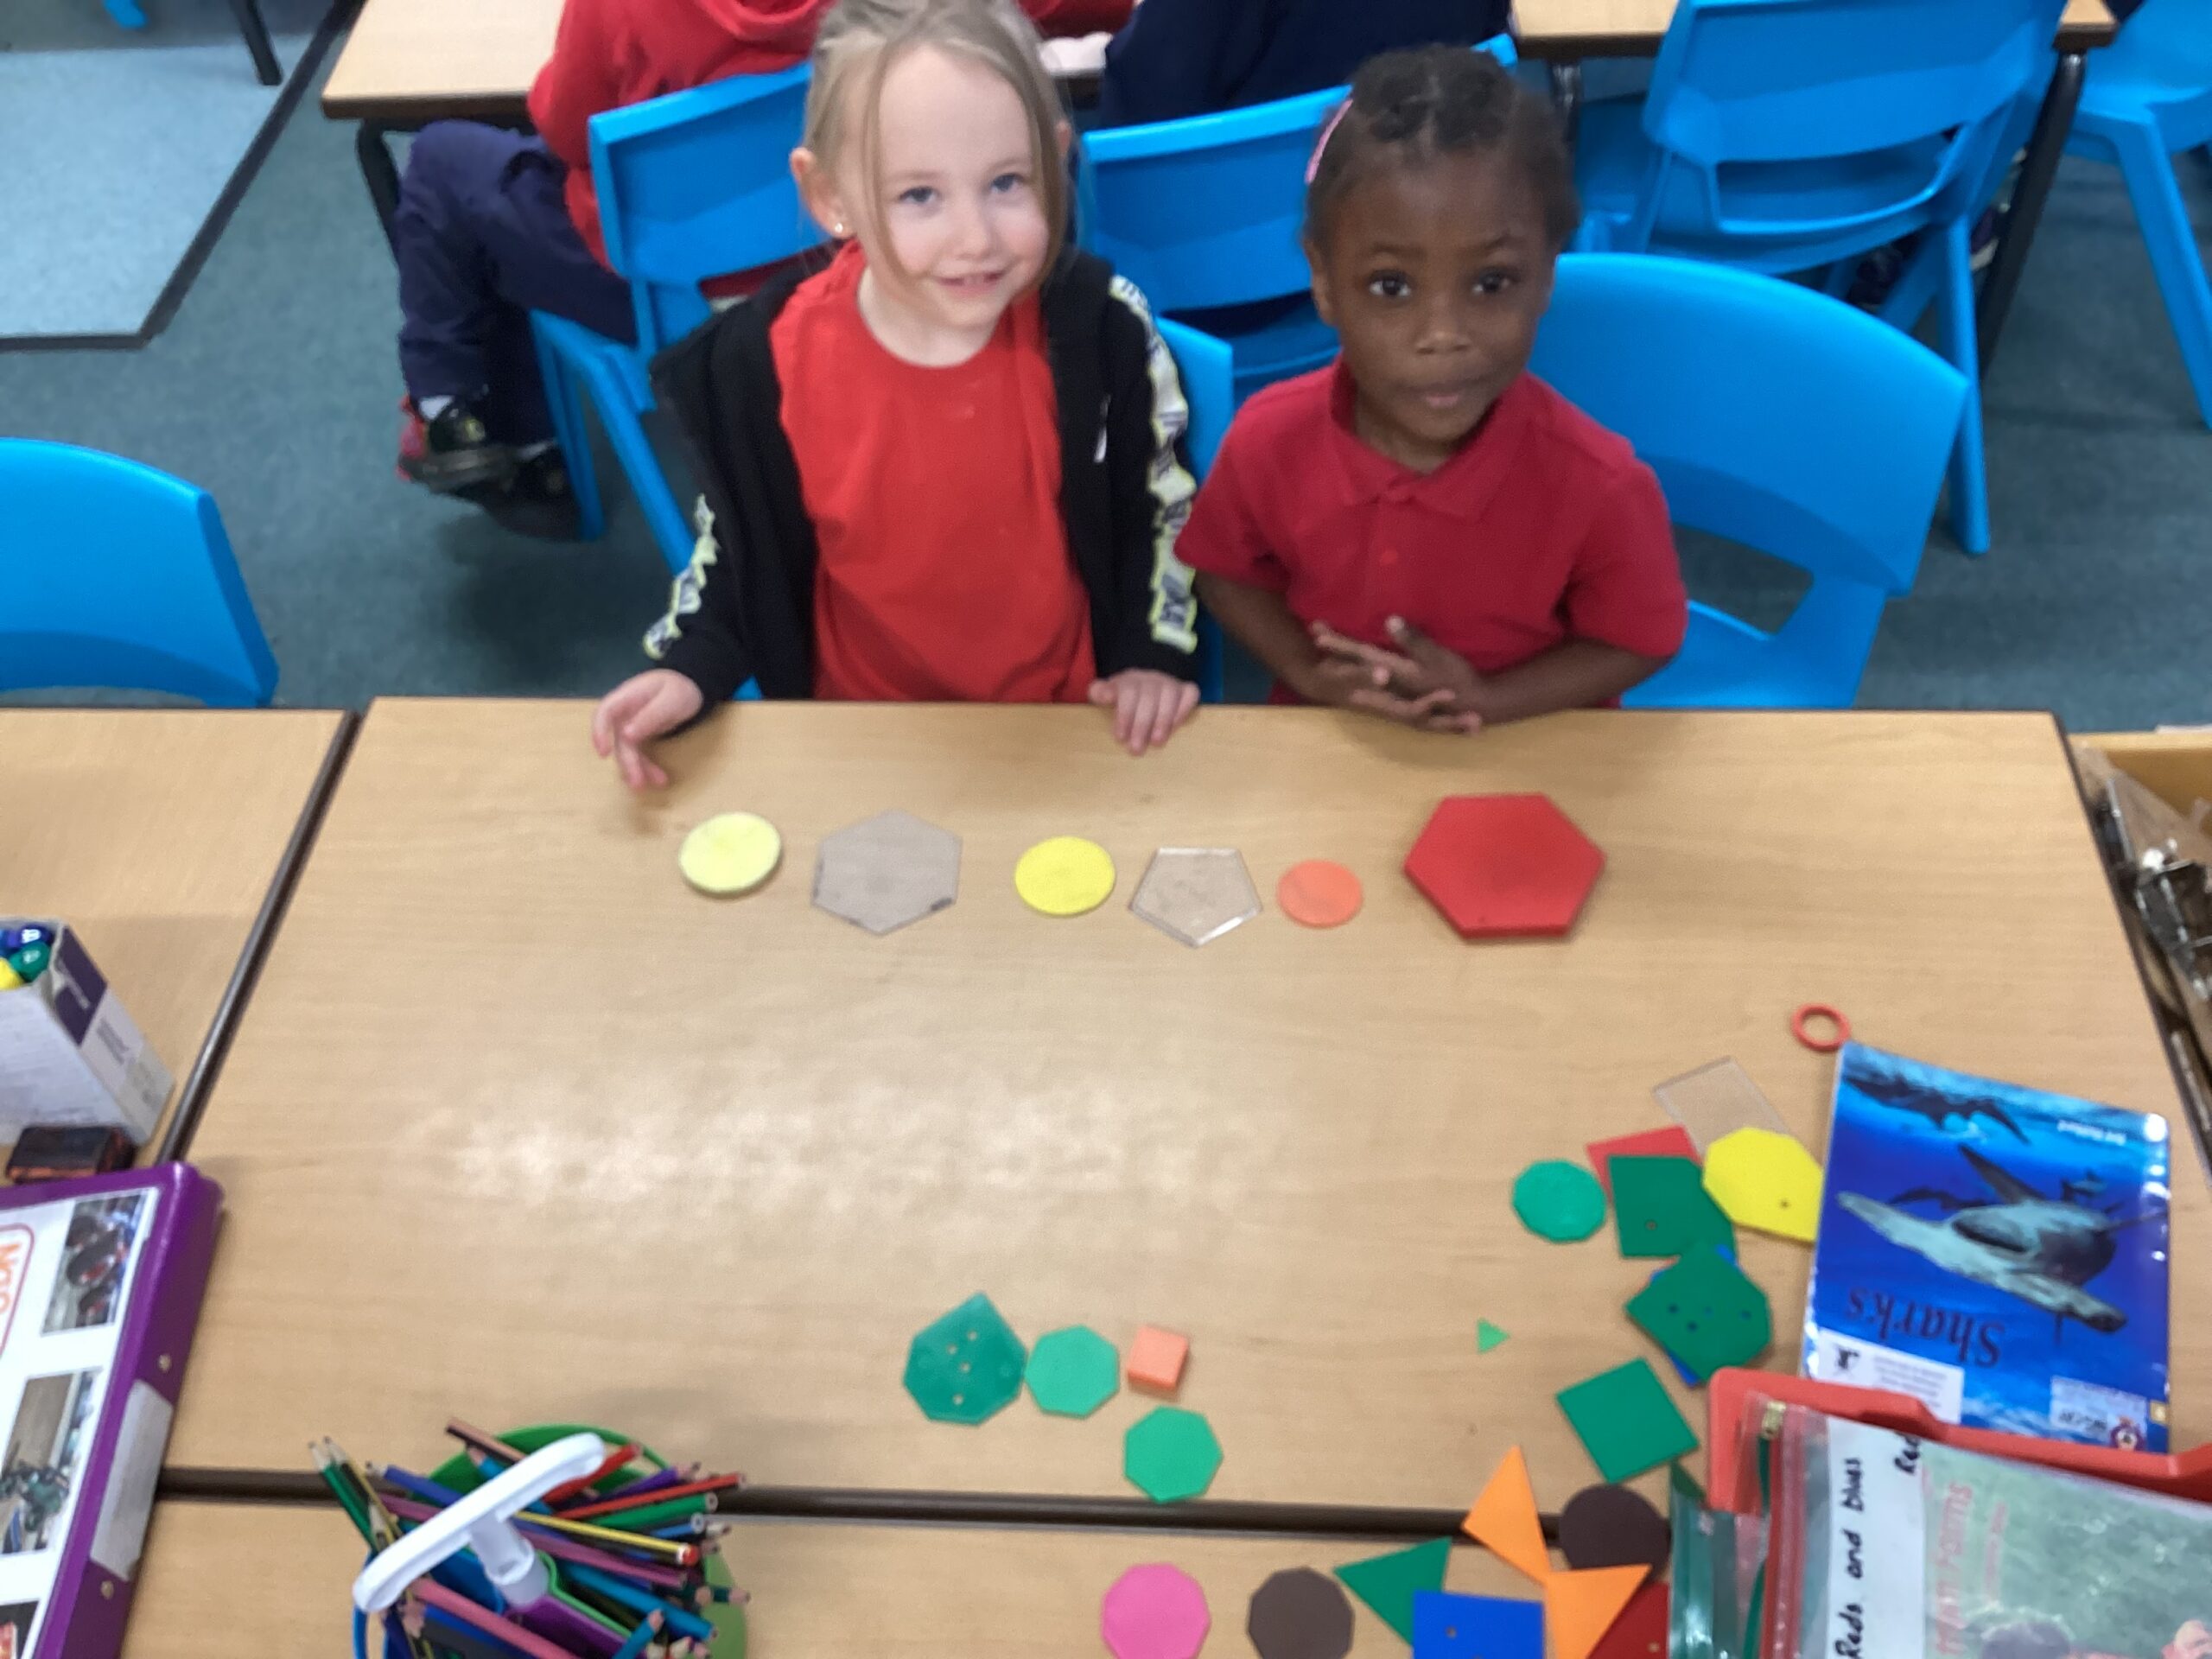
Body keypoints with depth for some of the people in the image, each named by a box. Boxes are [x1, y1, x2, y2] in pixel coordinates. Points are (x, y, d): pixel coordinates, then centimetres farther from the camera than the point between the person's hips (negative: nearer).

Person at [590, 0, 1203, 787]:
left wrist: (1156, 649, -5)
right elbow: (740, 537, 2)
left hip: (1068, 717, 0)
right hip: (860, 731, 1)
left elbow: (1159, 505, 2)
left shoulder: (1098, 329, -16)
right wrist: (693, 663, -11)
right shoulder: (769, 359, -16)